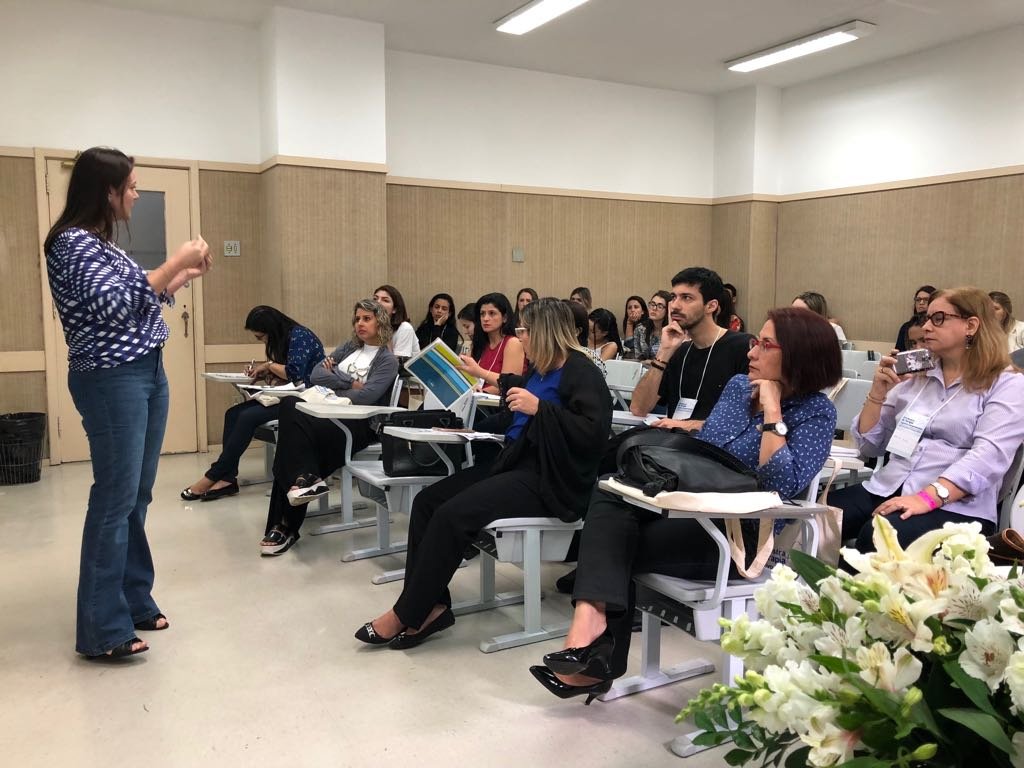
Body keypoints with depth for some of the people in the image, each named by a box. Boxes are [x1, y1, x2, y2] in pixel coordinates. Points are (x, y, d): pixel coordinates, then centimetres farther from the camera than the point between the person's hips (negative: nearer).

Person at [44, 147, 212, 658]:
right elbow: (115, 304, -21)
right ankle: (102, 629, 2)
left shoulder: (101, 243, 15)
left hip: (147, 374, 9)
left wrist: (185, 275, 15)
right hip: (111, 381, -9)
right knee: (115, 498, -6)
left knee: (137, 496, 12)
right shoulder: (73, 241, -12)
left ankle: (134, 601, 23)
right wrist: (173, 263, -16)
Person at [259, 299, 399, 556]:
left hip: (357, 424, -6)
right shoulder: (349, 348, 22)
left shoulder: (387, 360, 4)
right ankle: (305, 477, -27)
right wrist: (351, 382, -3)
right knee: (290, 406, -26)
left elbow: (365, 397, -12)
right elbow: (316, 374, 8)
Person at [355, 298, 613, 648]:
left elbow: (594, 433, -23)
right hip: (515, 465, 10)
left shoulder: (581, 373, -10)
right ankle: (429, 606, -7)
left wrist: (539, 407, -23)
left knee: (453, 514, -24)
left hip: (548, 480, -10)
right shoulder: (538, 370, 17)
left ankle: (405, 615, -10)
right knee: (427, 500, -5)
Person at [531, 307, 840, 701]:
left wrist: (772, 410, -21)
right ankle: (592, 617, -33)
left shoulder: (817, 412, -6)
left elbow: (783, 485, -22)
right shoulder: (738, 386, 13)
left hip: (742, 534, -7)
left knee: (617, 546, -19)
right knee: (608, 494, -21)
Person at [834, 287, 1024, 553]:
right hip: (885, 490, 5)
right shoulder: (916, 375, 18)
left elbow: (988, 456, -14)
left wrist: (929, 497, -28)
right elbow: (869, 445, 17)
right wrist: (878, 392, 2)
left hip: (955, 507, -5)